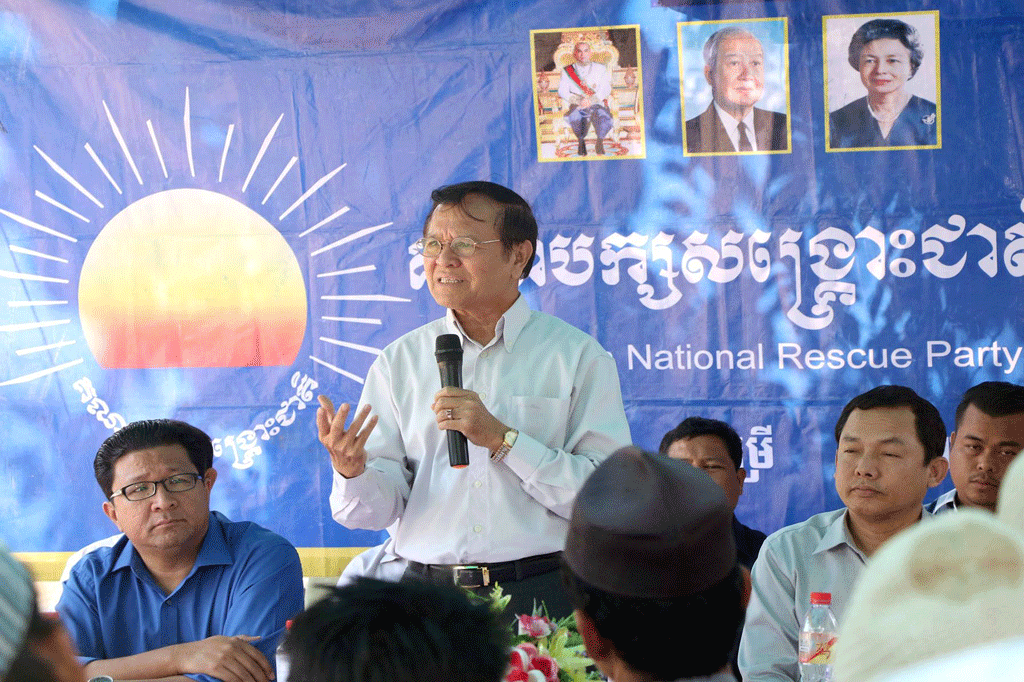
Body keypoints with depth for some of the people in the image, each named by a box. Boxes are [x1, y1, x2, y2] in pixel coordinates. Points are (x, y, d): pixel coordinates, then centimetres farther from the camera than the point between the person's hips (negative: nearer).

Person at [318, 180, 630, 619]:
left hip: (541, 596, -2)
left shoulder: (578, 356, 5)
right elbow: (376, 511, 8)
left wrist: (503, 438, -10)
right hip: (430, 599, 2)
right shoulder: (399, 362, 14)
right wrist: (353, 471, -14)